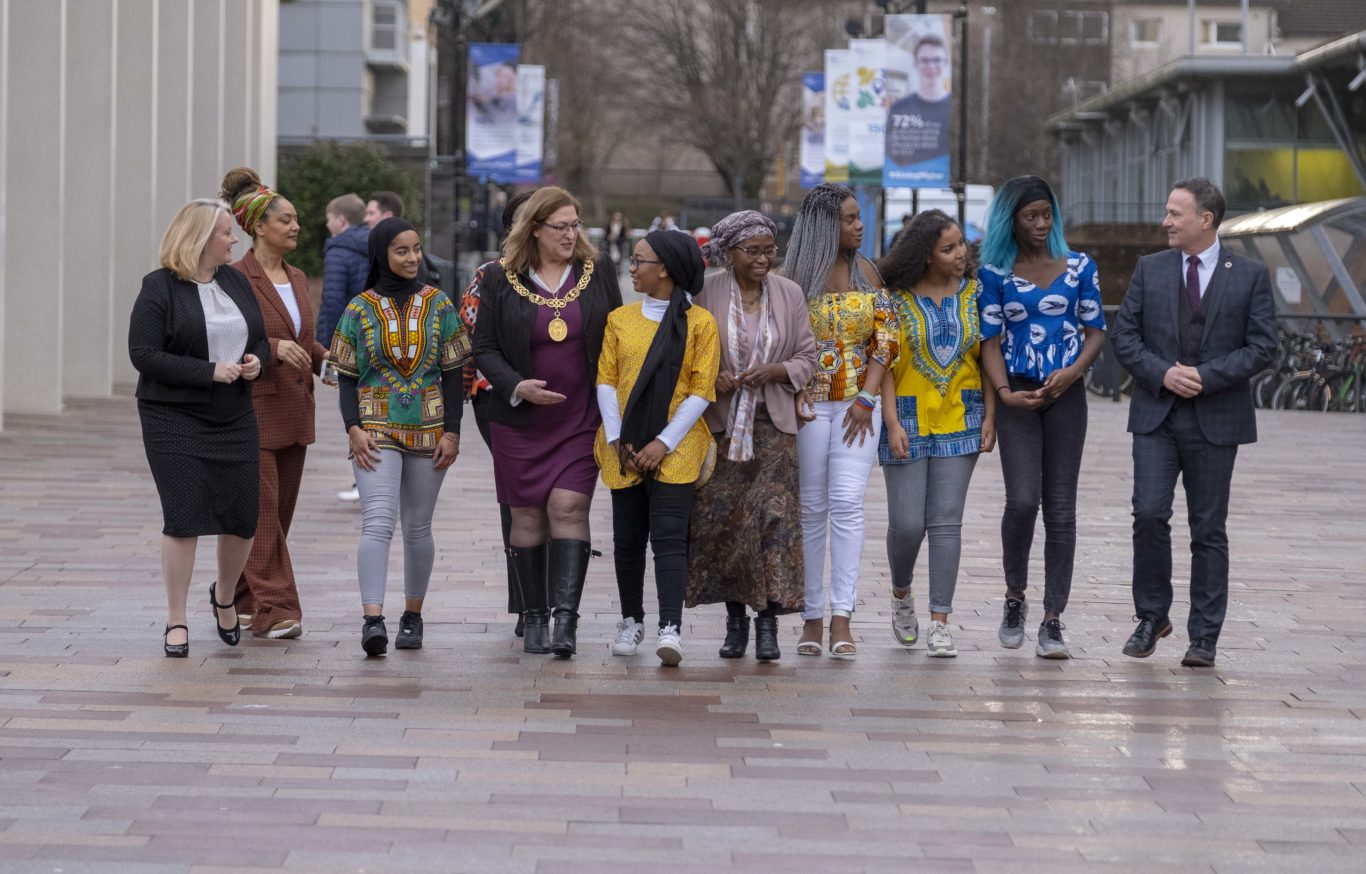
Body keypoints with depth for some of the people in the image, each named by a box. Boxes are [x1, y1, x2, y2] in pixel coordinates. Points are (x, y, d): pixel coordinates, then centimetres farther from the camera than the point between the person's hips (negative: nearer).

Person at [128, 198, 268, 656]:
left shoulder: (236, 282, 11)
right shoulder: (160, 288, -7)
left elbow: (261, 339, 20)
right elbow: (144, 355, -14)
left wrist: (257, 361, -5)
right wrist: (209, 371, -19)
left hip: (235, 419, 5)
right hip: (175, 420, -5)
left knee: (243, 519, 3)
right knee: (183, 518, -8)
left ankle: (224, 596, 31)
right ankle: (176, 621, 4)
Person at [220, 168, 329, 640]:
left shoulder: (297, 278, 14)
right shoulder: (238, 278, -10)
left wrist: (328, 360, 3)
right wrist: (274, 348, -25)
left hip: (294, 412, 8)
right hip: (254, 409, -8)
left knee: (280, 510, 10)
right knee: (262, 509, -8)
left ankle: (241, 599, 19)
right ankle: (273, 608, -9)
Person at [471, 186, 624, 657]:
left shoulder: (598, 278, 5)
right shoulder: (501, 283, 1)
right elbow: (484, 349, 2)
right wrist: (518, 386, -14)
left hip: (581, 420, 0)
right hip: (520, 421, 0)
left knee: (568, 508, -12)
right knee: (527, 516, 4)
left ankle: (566, 617, -17)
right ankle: (535, 616, 14)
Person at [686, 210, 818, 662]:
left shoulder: (789, 293, 5)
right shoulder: (707, 294, 0)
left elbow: (807, 358, 7)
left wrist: (774, 372, -12)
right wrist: (712, 377, -14)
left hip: (773, 423, 0)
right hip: (720, 424, 0)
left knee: (773, 514, -11)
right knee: (720, 517, 0)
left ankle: (768, 620, -8)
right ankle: (735, 619, 15)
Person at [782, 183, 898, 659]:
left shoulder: (866, 272, 7)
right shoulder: (794, 279, -1)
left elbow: (885, 339, 5)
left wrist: (866, 398, -5)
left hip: (858, 401, 1)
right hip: (807, 402, -1)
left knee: (847, 503, -11)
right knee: (811, 508, 3)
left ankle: (841, 616, -12)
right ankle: (811, 616, 10)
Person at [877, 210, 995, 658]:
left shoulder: (974, 294, 5)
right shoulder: (896, 298, -2)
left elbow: (987, 357, 8)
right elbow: (884, 362, -4)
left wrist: (989, 415, -1)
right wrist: (892, 423, -11)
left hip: (959, 419, 2)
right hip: (908, 418, -2)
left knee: (946, 521, -4)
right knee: (907, 523, -3)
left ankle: (940, 623, -2)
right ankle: (901, 594, 27)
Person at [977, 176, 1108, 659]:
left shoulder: (1079, 267, 8)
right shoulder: (994, 274, 3)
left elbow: (1095, 330, 8)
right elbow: (990, 341, -1)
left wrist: (1073, 371, -11)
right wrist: (1004, 394, -16)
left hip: (1065, 393, 2)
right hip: (1017, 397, -1)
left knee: (1060, 508, -1)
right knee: (1022, 500, -14)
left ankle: (1052, 622, 1)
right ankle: (1015, 597, 11)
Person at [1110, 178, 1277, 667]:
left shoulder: (1250, 276, 1)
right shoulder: (1150, 269, 7)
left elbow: (1262, 347, -4)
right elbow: (1124, 336, 5)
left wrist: (1206, 376, -14)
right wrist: (1163, 373, -12)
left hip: (1216, 420, -1)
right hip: (1156, 415, 2)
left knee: (1209, 530, 3)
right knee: (1149, 516, -9)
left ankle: (1204, 638, 9)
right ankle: (1152, 617, 10)